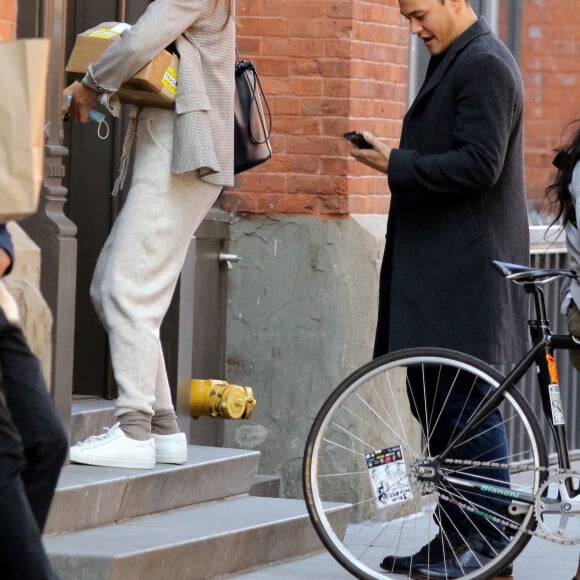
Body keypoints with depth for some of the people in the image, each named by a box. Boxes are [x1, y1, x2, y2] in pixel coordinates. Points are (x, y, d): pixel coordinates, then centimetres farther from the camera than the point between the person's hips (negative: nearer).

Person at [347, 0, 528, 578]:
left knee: (467, 401, -7)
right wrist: (395, 159, 11)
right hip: (439, 270, 10)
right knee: (434, 399, 11)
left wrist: (397, 165, -17)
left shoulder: (484, 64, -13)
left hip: (468, 270, -10)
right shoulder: (453, 60, 18)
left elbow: (479, 164, -22)